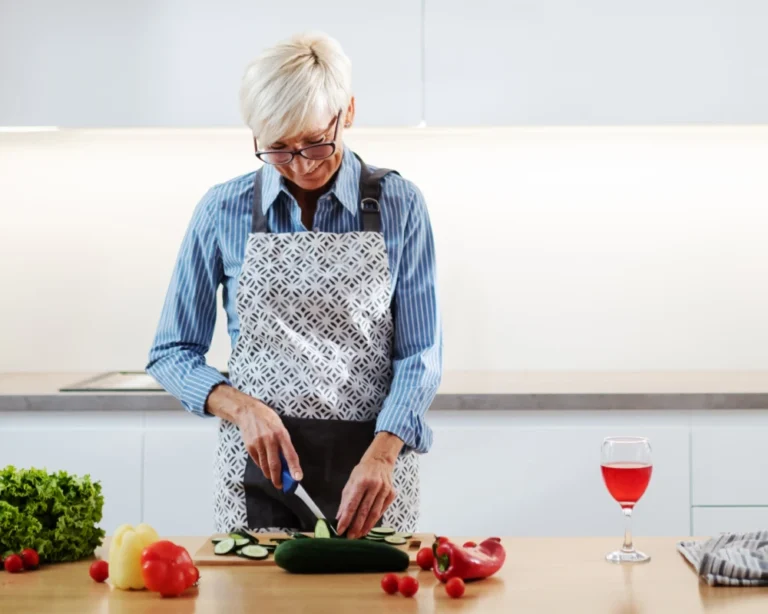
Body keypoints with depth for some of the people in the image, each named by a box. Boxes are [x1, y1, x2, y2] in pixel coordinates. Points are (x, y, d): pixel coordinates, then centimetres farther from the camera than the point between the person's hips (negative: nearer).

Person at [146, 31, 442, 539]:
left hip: (372, 469, 0)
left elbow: (420, 354, -5)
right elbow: (172, 353, 3)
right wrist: (242, 408, -15)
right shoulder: (224, 211, -3)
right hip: (259, 461, 1)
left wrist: (380, 456, -21)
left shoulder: (398, 205, -5)